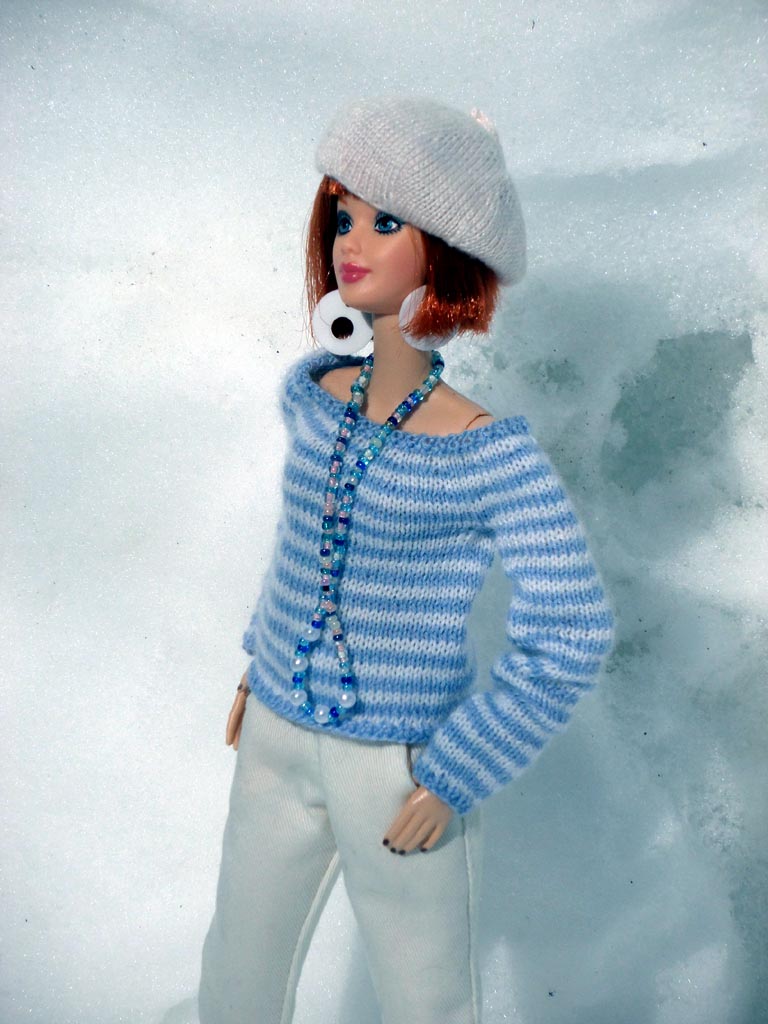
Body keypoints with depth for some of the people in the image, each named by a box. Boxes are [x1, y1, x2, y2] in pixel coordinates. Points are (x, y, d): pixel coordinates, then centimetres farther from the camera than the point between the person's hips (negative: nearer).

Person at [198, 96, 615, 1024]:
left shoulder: (495, 458, -19)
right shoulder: (311, 396, -4)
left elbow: (569, 637, -18)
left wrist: (451, 782, -15)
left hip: (403, 768, -5)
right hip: (275, 743, 5)